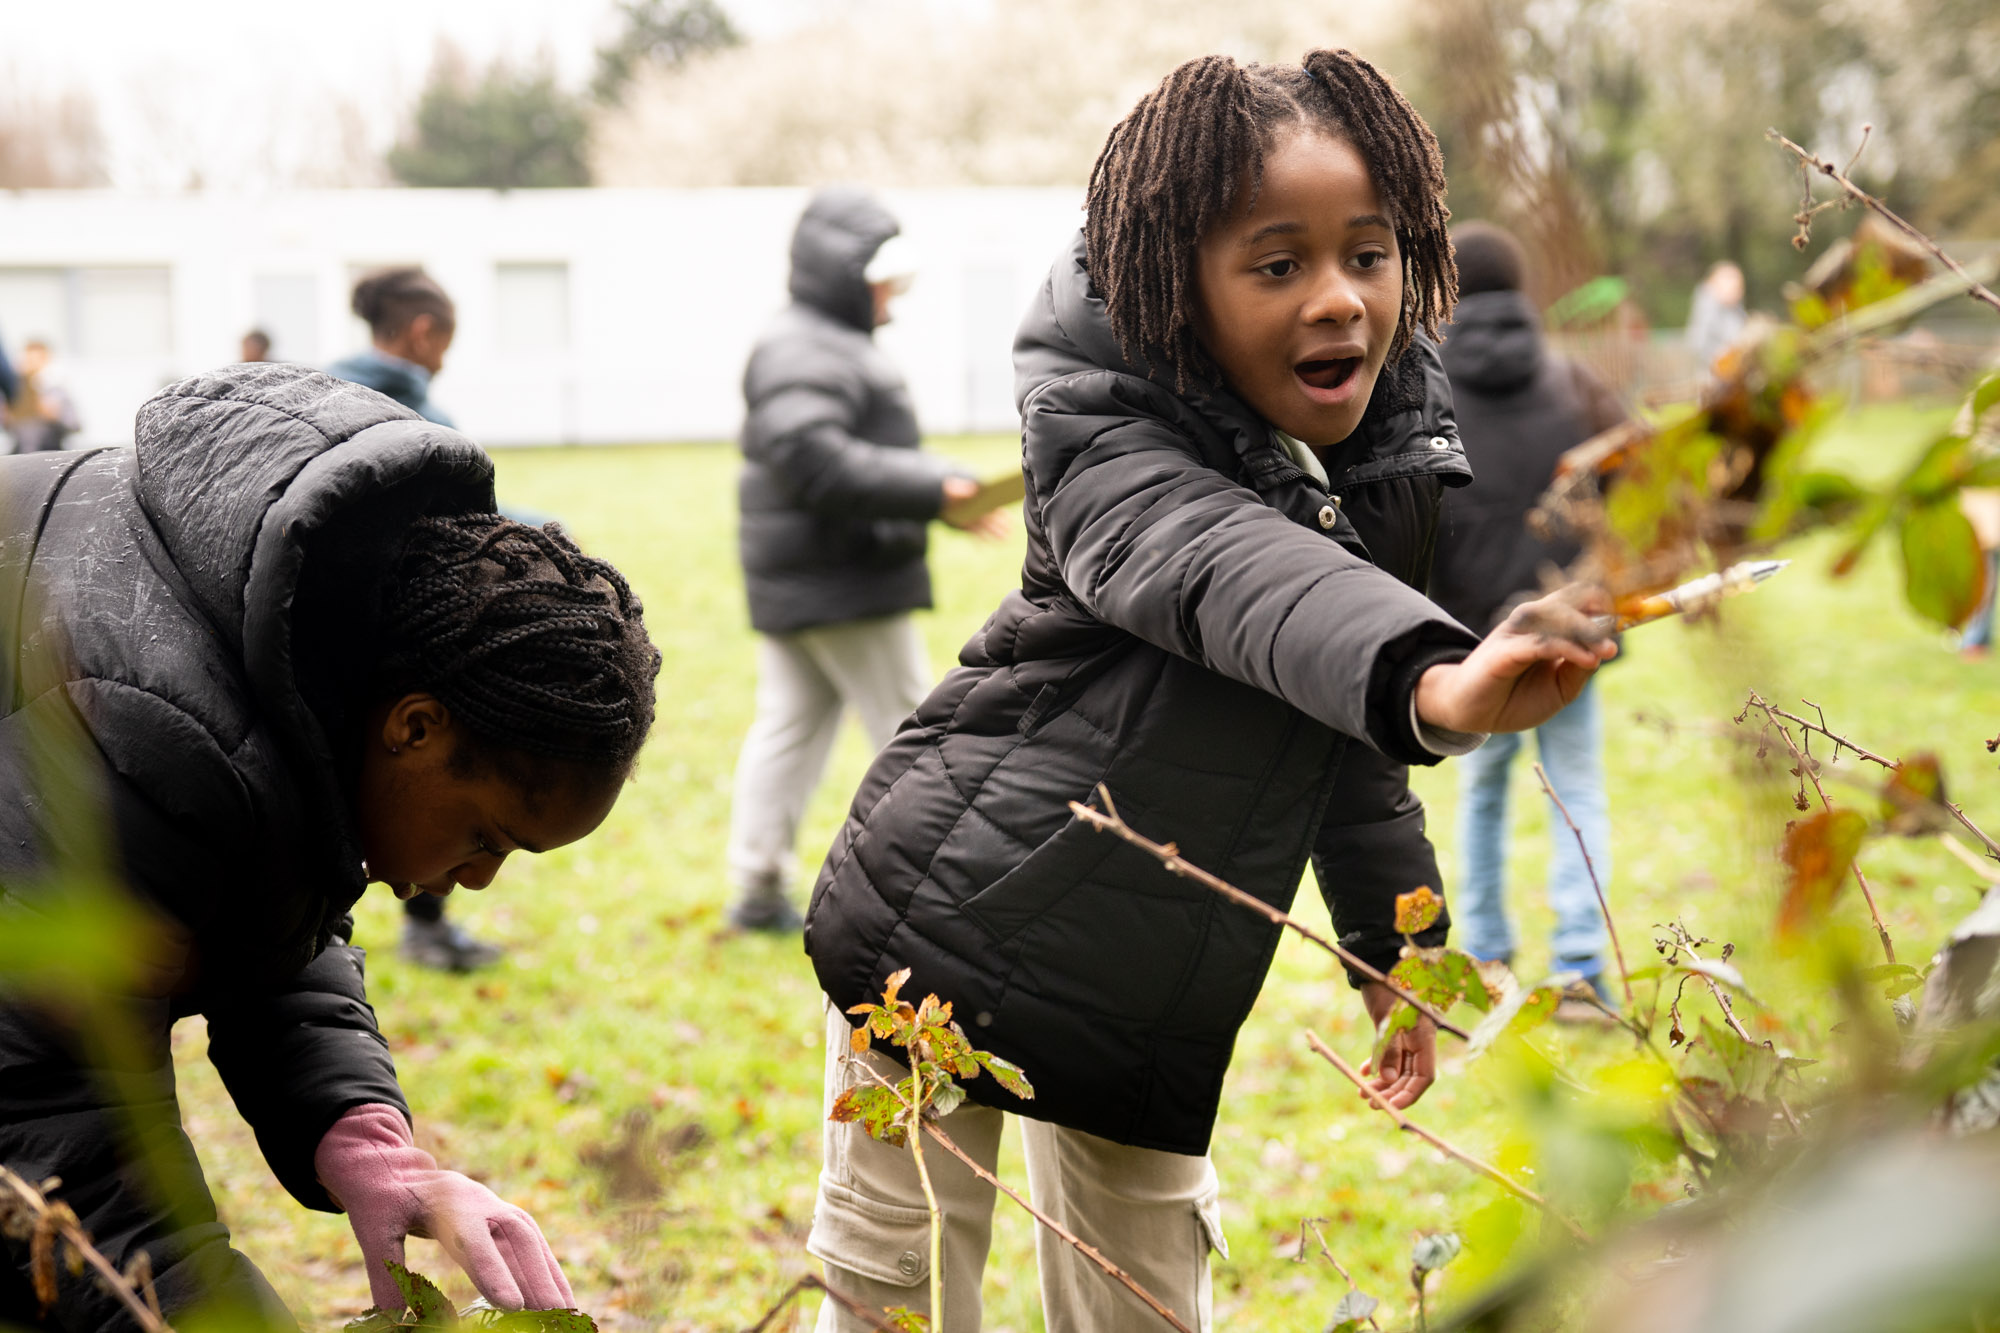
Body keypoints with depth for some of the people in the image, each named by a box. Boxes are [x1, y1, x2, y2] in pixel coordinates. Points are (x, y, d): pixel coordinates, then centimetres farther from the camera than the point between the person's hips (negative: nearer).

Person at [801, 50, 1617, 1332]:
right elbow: (1228, 574, -44)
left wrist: (1394, 939, 14)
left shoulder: (1393, 453, -2)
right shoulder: (1106, 441, -22)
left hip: (1153, 1001, 5)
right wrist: (1434, 685, -62)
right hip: (948, 920, -5)